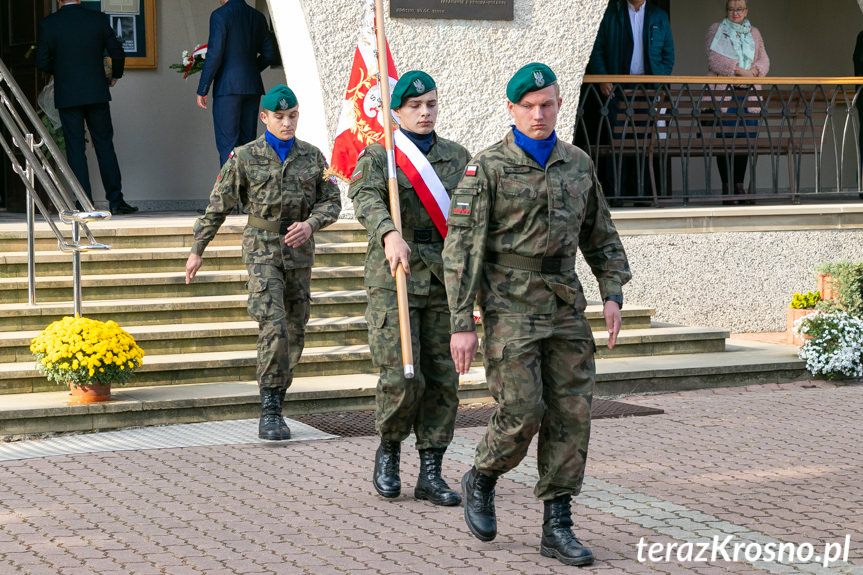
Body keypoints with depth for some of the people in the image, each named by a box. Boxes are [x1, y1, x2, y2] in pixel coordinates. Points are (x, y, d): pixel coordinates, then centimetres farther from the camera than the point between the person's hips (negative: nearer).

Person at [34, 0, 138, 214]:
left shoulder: (48, 24, -5)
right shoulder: (99, 20, -2)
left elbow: (42, 62, -4)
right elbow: (117, 53, 1)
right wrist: (115, 75, 21)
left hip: (67, 96, -1)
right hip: (96, 92, 1)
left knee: (75, 148, 3)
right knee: (105, 145, 8)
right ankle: (115, 200, 5)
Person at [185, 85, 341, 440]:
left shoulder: (312, 157, 6)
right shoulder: (245, 158, -2)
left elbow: (331, 201, 6)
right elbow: (218, 207, 3)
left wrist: (310, 224, -14)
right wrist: (197, 250, 5)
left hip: (299, 251, 4)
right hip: (262, 250, -4)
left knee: (295, 332, 8)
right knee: (274, 328, -18)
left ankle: (274, 405, 22)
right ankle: (270, 413, -15)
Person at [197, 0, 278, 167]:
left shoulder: (220, 15, -9)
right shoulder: (258, 17, 10)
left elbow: (214, 55, -14)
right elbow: (269, 54, 12)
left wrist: (202, 90, -9)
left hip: (228, 87, -6)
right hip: (253, 86, 6)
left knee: (227, 144, -5)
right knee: (247, 142, 11)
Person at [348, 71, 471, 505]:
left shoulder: (458, 157, 13)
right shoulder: (377, 157, 0)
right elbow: (367, 200, -20)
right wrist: (390, 234, -40)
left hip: (445, 278, 4)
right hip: (394, 278, -4)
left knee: (442, 379, 2)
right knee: (402, 377, -11)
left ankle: (430, 474, 10)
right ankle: (388, 450, 16)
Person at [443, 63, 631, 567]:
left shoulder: (579, 165, 10)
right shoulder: (488, 168, -5)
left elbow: (601, 237, 19)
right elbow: (462, 248, -8)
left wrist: (613, 295, 4)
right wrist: (462, 324, -13)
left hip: (565, 308, 5)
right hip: (510, 310, -5)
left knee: (571, 415, 0)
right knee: (521, 412, -10)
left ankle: (558, 527, 7)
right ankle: (482, 481, 19)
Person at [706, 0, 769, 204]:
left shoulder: (754, 33, 20)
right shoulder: (716, 30, 7)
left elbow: (764, 60, 12)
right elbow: (714, 58, -6)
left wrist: (754, 71, -10)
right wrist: (739, 70, -14)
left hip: (748, 93, 4)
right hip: (724, 93, -4)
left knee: (745, 140, -1)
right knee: (725, 140, -9)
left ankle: (739, 185, 5)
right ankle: (726, 187, -7)